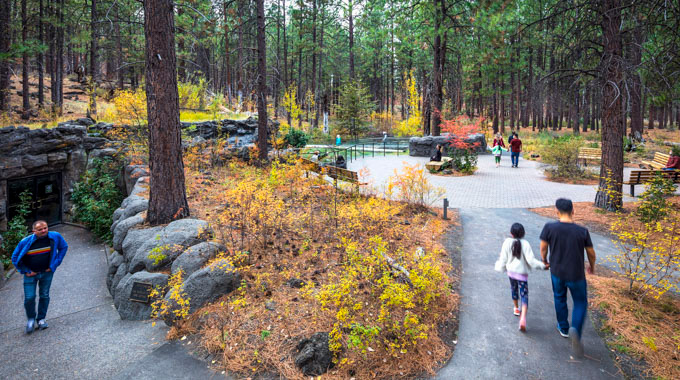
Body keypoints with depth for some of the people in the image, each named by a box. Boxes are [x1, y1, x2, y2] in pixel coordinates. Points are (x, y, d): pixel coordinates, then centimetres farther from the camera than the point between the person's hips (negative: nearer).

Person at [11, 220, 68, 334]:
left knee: (44, 296, 9)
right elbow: (15, 257, -3)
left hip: (47, 272, 1)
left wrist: (54, 265, -2)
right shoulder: (25, 242, -18)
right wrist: (26, 271, -7)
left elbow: (64, 247, 3)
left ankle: (41, 319, 26)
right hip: (31, 273, -1)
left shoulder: (55, 237, -15)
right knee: (29, 297, -2)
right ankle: (31, 319, 22)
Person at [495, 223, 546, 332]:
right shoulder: (525, 244, -16)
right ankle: (523, 317, -19)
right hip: (522, 273, -3)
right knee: (524, 295, 0)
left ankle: (516, 309, 47)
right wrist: (542, 265, -5)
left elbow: (503, 258, -2)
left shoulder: (507, 242, -9)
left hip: (511, 271, 3)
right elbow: (531, 260, -17)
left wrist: (501, 267, 15)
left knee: (514, 289, 27)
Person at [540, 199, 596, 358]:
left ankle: (563, 328, 39)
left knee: (559, 299, 24)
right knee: (580, 303, 17)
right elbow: (591, 253, -2)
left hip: (557, 273, 1)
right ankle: (575, 330, -7)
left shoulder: (549, 227, -17)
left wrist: (545, 261, 14)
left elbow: (543, 247, -6)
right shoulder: (582, 231, -14)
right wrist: (592, 267, 18)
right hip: (576, 275, -1)